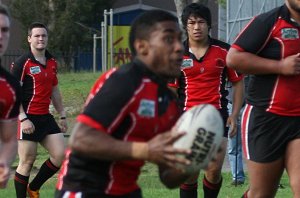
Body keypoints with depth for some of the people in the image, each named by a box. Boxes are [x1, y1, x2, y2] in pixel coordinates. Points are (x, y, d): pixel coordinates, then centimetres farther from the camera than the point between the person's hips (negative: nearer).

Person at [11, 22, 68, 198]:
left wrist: (62, 115, 20)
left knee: (60, 155, 1)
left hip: (46, 117, 7)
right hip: (28, 119, -7)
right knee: (27, 162, -4)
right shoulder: (23, 63, -9)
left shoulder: (52, 62, 12)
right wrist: (23, 118, -19)